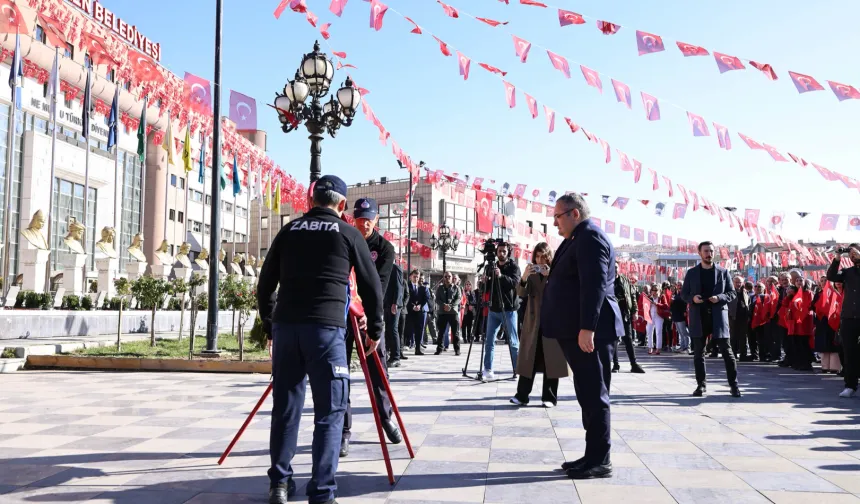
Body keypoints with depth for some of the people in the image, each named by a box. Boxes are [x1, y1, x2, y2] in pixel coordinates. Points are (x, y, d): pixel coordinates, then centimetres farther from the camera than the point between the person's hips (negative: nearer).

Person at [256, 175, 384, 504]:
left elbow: (265, 283, 16)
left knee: (285, 407, 14)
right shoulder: (348, 233, 7)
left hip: (285, 325, 4)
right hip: (326, 327, -3)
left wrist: (268, 321, 29)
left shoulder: (289, 231, 14)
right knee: (330, 413, 2)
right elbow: (371, 285, 8)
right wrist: (375, 328, 19)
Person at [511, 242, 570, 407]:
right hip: (533, 321, 2)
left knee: (550, 360, 1)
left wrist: (550, 275, -21)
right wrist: (524, 277, -19)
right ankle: (522, 395, 3)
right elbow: (521, 293, -1)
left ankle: (549, 397, 7)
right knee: (528, 358, 1)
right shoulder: (531, 273, 10)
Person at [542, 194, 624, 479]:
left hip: (589, 331, -11)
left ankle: (600, 461, 4)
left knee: (594, 394, -4)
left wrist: (587, 328, -27)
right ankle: (593, 456, 22)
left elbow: (595, 285, -22)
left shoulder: (590, 237, -13)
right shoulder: (579, 239, 20)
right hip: (579, 330, 11)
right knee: (587, 394, 14)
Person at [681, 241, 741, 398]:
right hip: (698, 317, 1)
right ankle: (701, 384, 14)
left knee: (727, 351, -2)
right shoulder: (691, 273, 7)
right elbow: (684, 294, 9)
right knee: (698, 353, 5)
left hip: (718, 316, -1)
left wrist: (719, 298, -13)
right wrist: (692, 298, -12)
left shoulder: (722, 272, 5)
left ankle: (734, 385, 3)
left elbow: (732, 293, 6)